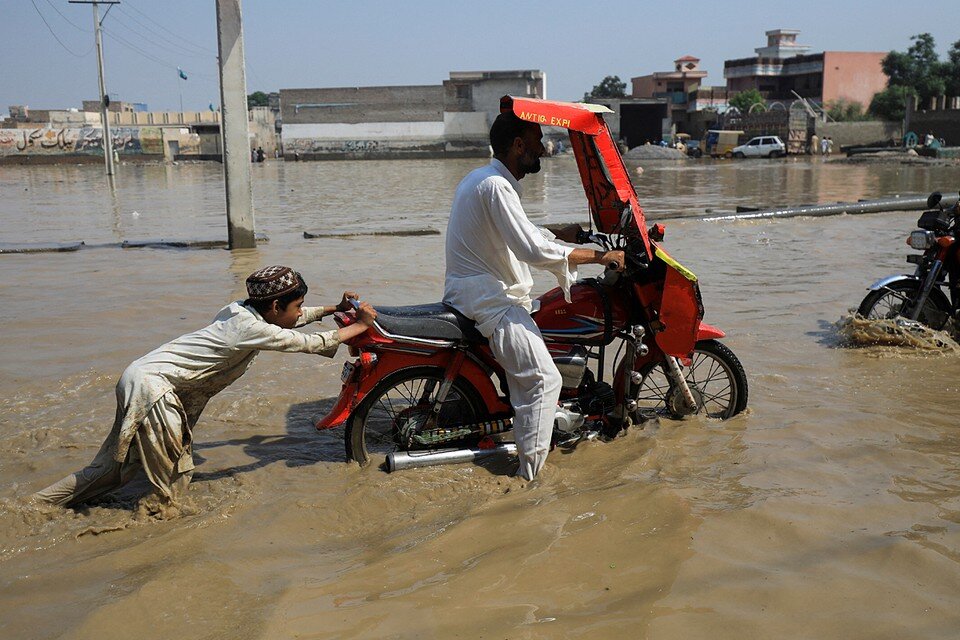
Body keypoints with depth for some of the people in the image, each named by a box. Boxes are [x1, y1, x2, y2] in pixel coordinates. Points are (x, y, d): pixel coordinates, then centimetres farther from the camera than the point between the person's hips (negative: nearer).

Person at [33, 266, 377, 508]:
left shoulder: (244, 311, 5)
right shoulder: (252, 329, -21)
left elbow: (294, 318, 23)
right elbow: (310, 343, -15)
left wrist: (334, 308, 19)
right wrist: (360, 326, -5)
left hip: (140, 379, 10)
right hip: (152, 384, -10)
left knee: (114, 466, 18)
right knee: (174, 480, 0)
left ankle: (38, 504, 26)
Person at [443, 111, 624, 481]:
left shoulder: (482, 178, 15)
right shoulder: (496, 186, -19)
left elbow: (521, 235, 25)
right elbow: (534, 250, -26)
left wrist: (567, 233, 19)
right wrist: (598, 255, -19)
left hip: (476, 293, 11)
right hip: (489, 299, -11)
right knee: (542, 380, -17)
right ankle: (530, 475, -13)